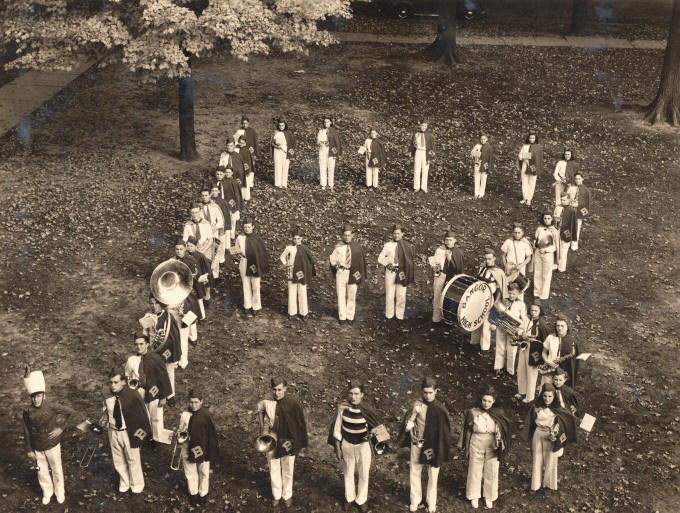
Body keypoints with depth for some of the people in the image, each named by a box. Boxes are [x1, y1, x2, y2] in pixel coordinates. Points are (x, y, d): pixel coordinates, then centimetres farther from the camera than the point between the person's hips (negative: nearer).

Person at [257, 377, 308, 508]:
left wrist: (301, 444, -2)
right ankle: (276, 495, 38)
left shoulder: (293, 404, -15)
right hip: (271, 443, 1)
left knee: (288, 471, 15)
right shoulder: (266, 403, -10)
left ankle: (287, 495, 36)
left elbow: (301, 424, -5)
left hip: (288, 443, -1)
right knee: (274, 470, 16)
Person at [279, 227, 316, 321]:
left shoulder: (305, 249, 0)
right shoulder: (289, 248, -2)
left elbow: (309, 262, 7)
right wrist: (285, 264, -5)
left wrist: (307, 273, -2)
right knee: (292, 293, 5)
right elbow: (282, 257, 11)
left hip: (302, 274, 0)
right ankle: (292, 313, 16)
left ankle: (303, 313, 15)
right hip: (292, 274, 0)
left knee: (302, 293, 5)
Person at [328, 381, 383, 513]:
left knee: (363, 475, 10)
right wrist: (337, 448, -1)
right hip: (347, 444, 1)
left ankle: (361, 500, 32)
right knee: (348, 473, 17)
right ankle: (349, 498, 39)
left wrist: (371, 434, -22)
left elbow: (377, 427, -1)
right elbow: (337, 428, -4)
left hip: (363, 445, -1)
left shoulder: (366, 411, -17)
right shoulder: (342, 407, -15)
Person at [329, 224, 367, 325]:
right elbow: (333, 262, 5)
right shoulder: (338, 247, -1)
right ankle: (342, 317, 16)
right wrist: (332, 259, -14)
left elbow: (361, 261, 4)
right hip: (341, 272, 0)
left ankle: (350, 317, 20)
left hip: (353, 274, 0)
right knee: (341, 295, 5)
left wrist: (360, 275, 1)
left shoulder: (357, 247, -1)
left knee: (351, 296, 8)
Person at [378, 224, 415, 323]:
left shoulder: (407, 246, 5)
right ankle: (389, 315, 14)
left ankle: (400, 316, 13)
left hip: (402, 272, 1)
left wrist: (406, 272, -8)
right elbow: (380, 259, 7)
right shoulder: (388, 245, 3)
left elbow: (409, 260, 6)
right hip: (390, 271, 0)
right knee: (390, 294, 3)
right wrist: (387, 264, -10)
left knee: (401, 295, 2)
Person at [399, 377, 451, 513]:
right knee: (414, 473, 12)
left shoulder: (440, 409, -12)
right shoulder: (418, 405, -6)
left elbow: (444, 431, -7)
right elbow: (408, 426, 1)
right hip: (417, 445, 2)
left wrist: (438, 450, -10)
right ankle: (415, 500, 31)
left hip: (433, 446, -2)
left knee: (432, 476, 10)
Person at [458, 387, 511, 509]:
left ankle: (489, 497, 32)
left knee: (491, 472, 12)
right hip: (476, 445, -1)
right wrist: (466, 447, 3)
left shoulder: (498, 413, -8)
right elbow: (468, 430, -2)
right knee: (475, 471, 12)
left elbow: (503, 430, 4)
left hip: (493, 447, 1)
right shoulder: (473, 412, -11)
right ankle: (474, 496, 32)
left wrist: (499, 442, -11)